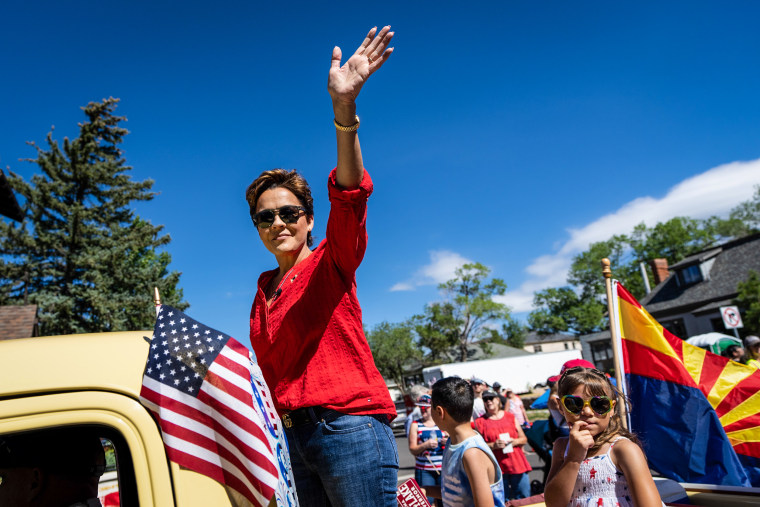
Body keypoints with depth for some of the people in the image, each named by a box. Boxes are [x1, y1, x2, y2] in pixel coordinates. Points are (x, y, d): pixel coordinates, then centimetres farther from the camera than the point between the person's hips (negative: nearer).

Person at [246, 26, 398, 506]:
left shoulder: (332, 262, -2)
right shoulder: (265, 289, 15)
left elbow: (350, 199, -21)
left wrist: (344, 108, -34)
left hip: (350, 427, -6)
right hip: (290, 437, 6)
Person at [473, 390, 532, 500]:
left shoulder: (510, 417, 10)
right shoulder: (480, 422, 2)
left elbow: (524, 439, 13)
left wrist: (514, 441, -7)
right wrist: (493, 445, -16)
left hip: (517, 465, 2)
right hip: (497, 468, -2)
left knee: (524, 498, 4)